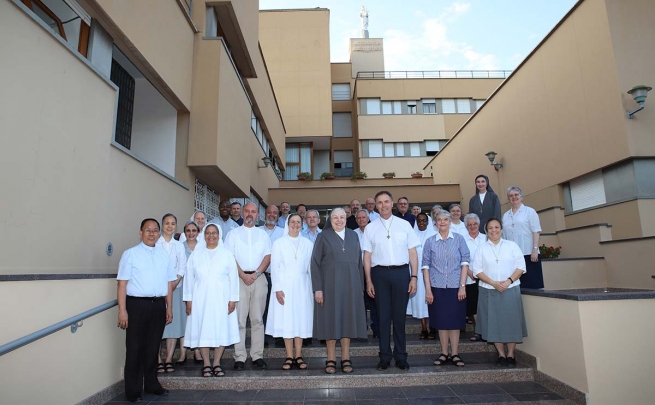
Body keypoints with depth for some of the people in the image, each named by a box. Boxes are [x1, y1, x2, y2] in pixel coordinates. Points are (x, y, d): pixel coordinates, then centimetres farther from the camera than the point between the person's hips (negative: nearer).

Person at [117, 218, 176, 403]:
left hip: (158, 305, 4)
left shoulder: (164, 255, 12)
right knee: (135, 348, 5)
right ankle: (133, 389, 19)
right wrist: (122, 310, -12)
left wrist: (169, 307, 10)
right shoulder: (130, 254, -2)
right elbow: (122, 283, -6)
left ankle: (151, 383, 31)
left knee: (153, 347, 15)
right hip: (137, 304, -4)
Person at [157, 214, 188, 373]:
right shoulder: (155, 244, 4)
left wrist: (175, 282, -9)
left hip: (175, 287, 3)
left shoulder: (179, 246, 13)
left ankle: (169, 360, 6)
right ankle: (157, 360, 3)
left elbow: (182, 267, 7)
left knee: (174, 322, 0)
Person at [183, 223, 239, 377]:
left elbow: (233, 278, 2)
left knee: (221, 329, 2)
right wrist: (189, 299, 1)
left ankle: (217, 363, 15)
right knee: (202, 330, 3)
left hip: (221, 298, 0)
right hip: (201, 299, 1)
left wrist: (232, 299, -4)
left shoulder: (227, 254, 4)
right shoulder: (196, 254, 7)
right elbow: (189, 278, 6)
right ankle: (206, 364, 15)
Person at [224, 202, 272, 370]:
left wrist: (256, 274, -8)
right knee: (239, 319, -2)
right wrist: (243, 275, -10)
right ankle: (239, 357, 6)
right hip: (239, 279, -1)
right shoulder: (233, 234, 9)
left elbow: (267, 257, 6)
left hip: (259, 279, 2)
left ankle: (257, 355, 10)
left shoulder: (263, 234, 14)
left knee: (258, 319, 4)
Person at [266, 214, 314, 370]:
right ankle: (289, 357, 9)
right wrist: (277, 288, -7)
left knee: (301, 320, 3)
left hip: (302, 286, 1)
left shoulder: (308, 244, 7)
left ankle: (298, 356, 12)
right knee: (286, 321, 0)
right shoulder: (278, 243, 4)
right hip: (285, 286, -1)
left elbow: (311, 267, 7)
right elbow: (274, 267, 1)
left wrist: (314, 288, 2)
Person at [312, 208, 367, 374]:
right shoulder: (323, 236, 1)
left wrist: (360, 285, 4)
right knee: (330, 319, 2)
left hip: (350, 284, 3)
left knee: (348, 319, 6)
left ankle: (346, 358, 16)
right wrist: (317, 288, -12)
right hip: (330, 284, -3)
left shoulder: (353, 236, 10)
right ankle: (331, 359, 12)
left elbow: (359, 261, 11)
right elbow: (315, 262, -4)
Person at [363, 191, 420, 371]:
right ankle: (385, 356, 20)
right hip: (380, 273, 0)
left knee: (399, 315, 8)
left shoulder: (404, 225, 4)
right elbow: (367, 256, 4)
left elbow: (413, 253, 4)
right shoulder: (370, 228, 5)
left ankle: (401, 356, 23)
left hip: (401, 272, 0)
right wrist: (368, 281, 0)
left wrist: (414, 277, -3)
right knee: (383, 315, 8)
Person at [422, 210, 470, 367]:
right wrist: (428, 289, -5)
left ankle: (455, 354, 17)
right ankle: (444, 353, 19)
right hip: (437, 287, 1)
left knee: (455, 320, 6)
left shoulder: (459, 239, 1)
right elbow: (425, 265, 1)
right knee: (441, 321, 8)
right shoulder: (430, 242, 2)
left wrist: (462, 286, -7)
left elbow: (465, 262, -1)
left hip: (456, 286, -1)